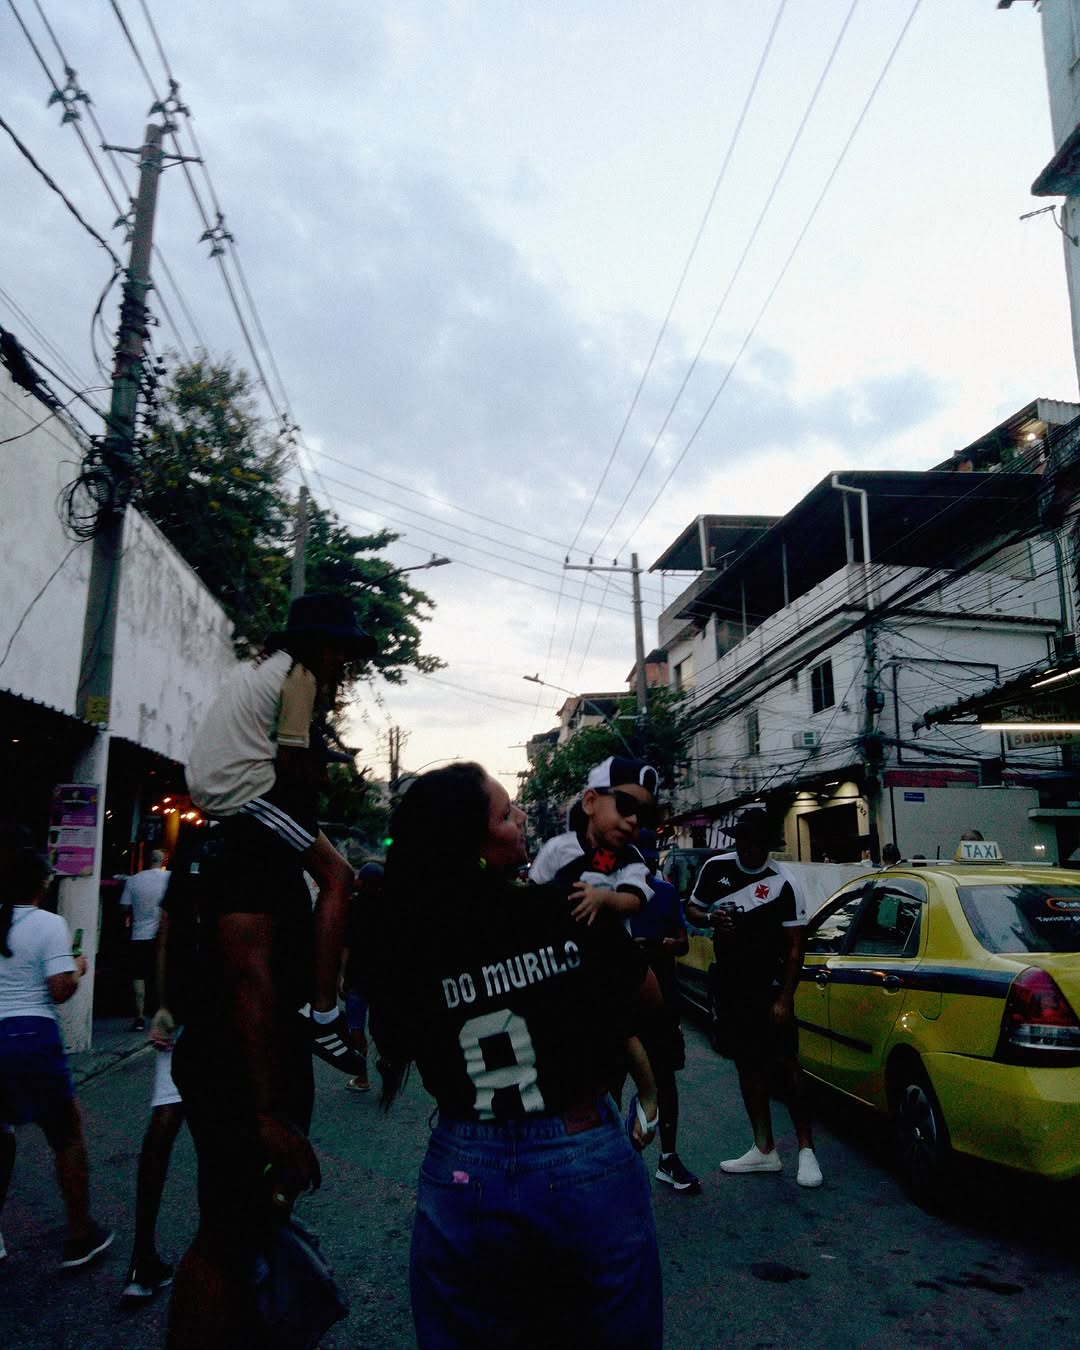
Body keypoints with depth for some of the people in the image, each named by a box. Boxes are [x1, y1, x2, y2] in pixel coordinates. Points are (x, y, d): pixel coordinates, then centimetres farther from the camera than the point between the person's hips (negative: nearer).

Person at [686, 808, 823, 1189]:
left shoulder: (782, 883, -11)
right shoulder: (716, 868, 0)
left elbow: (795, 945, -10)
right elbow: (691, 908, 11)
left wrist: (785, 999, -14)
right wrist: (709, 918, -12)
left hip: (770, 989, -4)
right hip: (730, 987, 5)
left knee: (786, 1063, -5)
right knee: (748, 1065, 11)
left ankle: (806, 1149, 8)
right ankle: (764, 1150, 21)